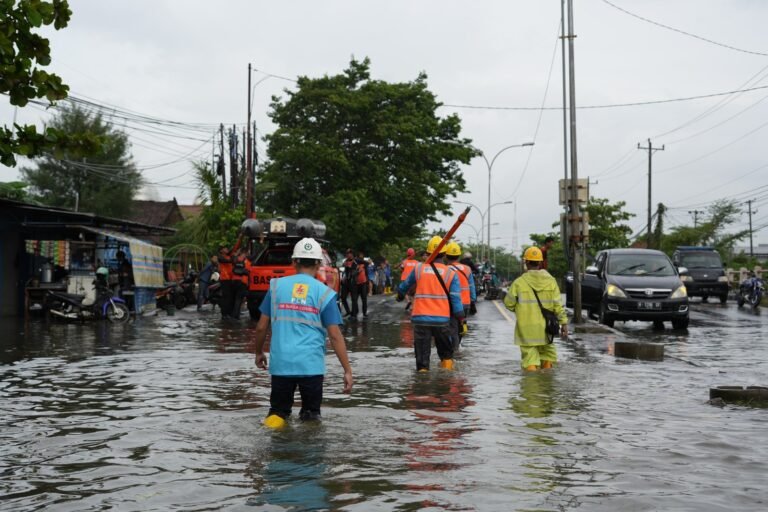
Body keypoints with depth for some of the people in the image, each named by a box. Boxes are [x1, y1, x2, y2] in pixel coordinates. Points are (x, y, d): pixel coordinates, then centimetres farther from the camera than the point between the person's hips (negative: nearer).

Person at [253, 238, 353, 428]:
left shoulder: (276, 286, 5)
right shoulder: (324, 293, -1)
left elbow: (261, 327, 7)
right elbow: (335, 336, -5)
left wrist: (259, 353, 24)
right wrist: (347, 370, -1)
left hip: (280, 363, 1)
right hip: (312, 365, -1)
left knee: (278, 410, 15)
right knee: (311, 413, 15)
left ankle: (275, 418, -10)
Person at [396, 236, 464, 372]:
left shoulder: (419, 269, 3)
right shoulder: (450, 273, -1)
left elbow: (405, 285, 19)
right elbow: (456, 299, -4)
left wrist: (400, 294, 41)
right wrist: (461, 319, 3)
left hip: (420, 318, 0)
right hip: (442, 319, 0)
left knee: (422, 355, 5)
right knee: (446, 353, 19)